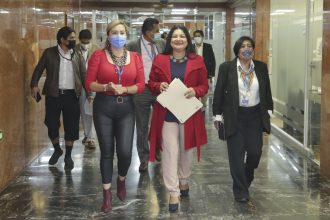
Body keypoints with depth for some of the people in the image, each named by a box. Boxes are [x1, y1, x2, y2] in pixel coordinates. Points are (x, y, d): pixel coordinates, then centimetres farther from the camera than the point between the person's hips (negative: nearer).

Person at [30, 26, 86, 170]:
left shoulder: (77, 56, 6)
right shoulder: (49, 53, 0)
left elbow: (84, 74, 7)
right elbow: (39, 69, 4)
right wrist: (34, 85, -9)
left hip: (71, 95, 1)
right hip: (53, 95, -1)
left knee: (71, 127, 2)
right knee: (52, 125, 5)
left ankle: (68, 156, 16)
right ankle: (57, 150, 29)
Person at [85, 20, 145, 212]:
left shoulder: (135, 57, 3)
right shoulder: (98, 55, -3)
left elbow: (141, 85, -1)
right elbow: (89, 83, -5)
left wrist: (124, 89, -17)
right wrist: (106, 87, -22)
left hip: (126, 107, 1)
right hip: (103, 107, -1)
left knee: (125, 151, -6)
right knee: (107, 151, 5)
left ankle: (122, 180, 27)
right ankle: (107, 193, 18)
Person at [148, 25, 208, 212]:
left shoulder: (197, 61, 1)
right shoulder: (160, 60, 2)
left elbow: (205, 86, 4)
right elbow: (151, 83, 7)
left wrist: (195, 91, -17)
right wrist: (159, 86, -14)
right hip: (166, 113, -1)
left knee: (187, 151, 15)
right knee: (170, 153, -4)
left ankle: (184, 182, 39)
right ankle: (173, 193, -1)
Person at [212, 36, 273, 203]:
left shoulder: (261, 67, 5)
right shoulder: (226, 68, -3)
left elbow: (267, 90, 12)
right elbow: (219, 92, 0)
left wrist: (268, 111, 10)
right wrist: (218, 114, 0)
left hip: (255, 116, 2)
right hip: (234, 117, -2)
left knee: (255, 151, 1)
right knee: (236, 154, 0)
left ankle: (247, 177, 33)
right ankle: (240, 191, 9)